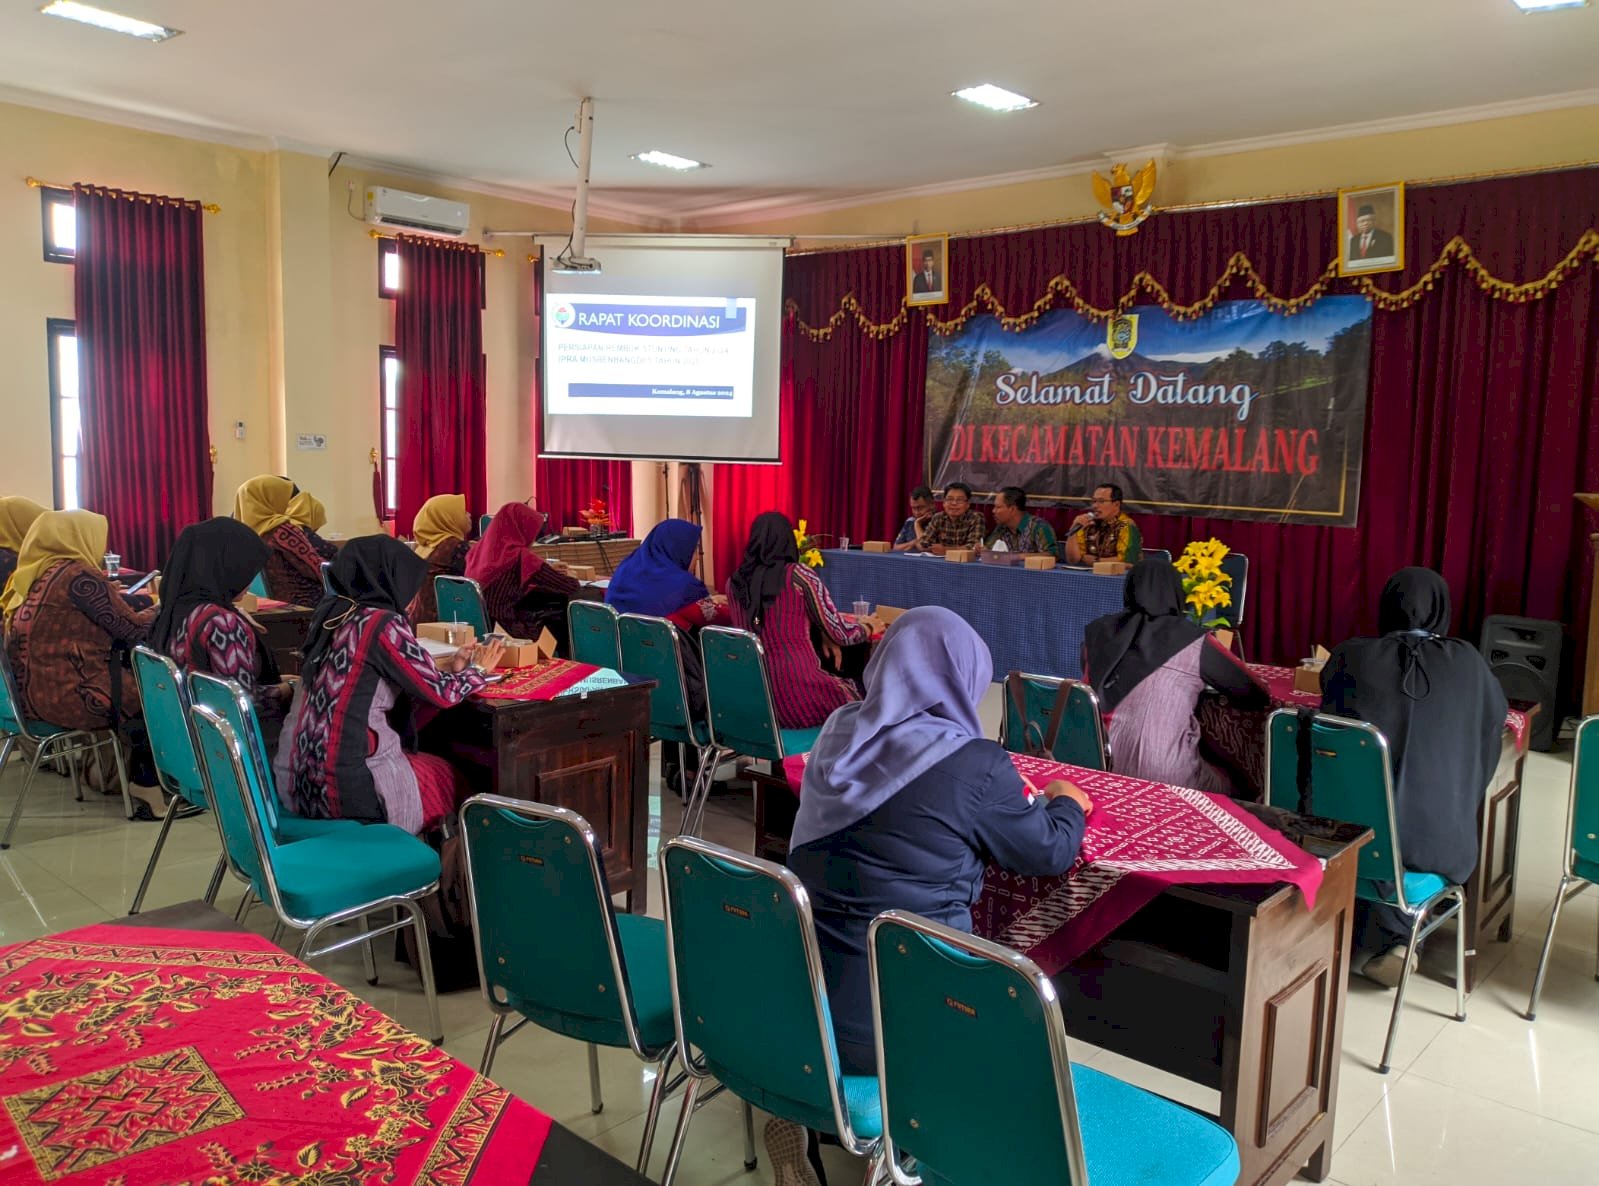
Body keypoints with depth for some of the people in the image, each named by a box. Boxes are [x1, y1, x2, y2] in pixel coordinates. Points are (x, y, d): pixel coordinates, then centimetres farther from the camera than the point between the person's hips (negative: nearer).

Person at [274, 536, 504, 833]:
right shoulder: (383, 623, -14)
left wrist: (449, 667, 18)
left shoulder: (331, 614, 8)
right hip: (352, 786, -7)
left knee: (424, 762, 29)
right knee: (453, 779, 19)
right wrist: (478, 669, 11)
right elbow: (441, 693, -8)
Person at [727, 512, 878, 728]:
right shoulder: (801, 576, -10)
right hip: (798, 697, -5)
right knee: (857, 693, 24)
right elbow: (841, 634, -3)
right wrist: (868, 625, 18)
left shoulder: (734, 583, 5)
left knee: (842, 684, 29)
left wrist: (818, 633, 17)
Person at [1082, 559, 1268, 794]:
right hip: (1165, 779, -4)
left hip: (1104, 770, 4)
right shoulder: (1194, 642, -9)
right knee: (1227, 786, 29)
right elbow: (1256, 696, 4)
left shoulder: (1098, 632, 2)